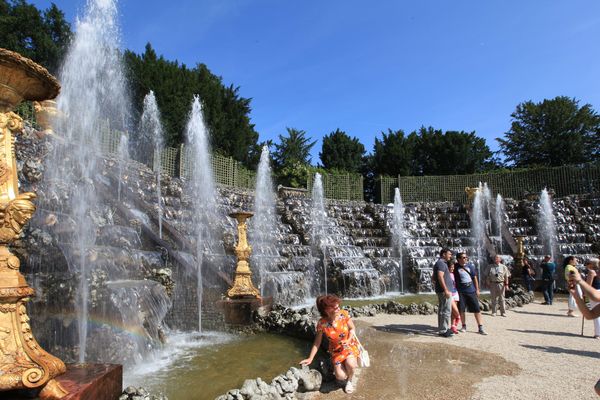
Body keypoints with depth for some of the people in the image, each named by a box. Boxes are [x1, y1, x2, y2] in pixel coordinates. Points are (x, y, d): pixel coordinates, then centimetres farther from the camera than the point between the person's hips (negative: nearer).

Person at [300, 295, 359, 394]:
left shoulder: (344, 314, -20)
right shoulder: (321, 323, -21)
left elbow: (352, 328, -5)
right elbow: (317, 342, -10)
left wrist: (349, 340, -23)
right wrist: (310, 358, -10)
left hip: (350, 345, 0)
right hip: (336, 350, 0)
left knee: (350, 364, -28)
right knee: (340, 376, -15)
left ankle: (350, 380, 6)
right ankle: (337, 366, 22)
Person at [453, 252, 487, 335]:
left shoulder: (470, 266, 3)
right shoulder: (455, 267, -4)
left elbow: (475, 278, 9)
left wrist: (477, 289, 9)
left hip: (471, 291, 2)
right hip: (460, 292, -1)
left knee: (477, 309, 1)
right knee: (461, 309, 3)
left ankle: (480, 328, 7)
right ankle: (464, 326, 21)